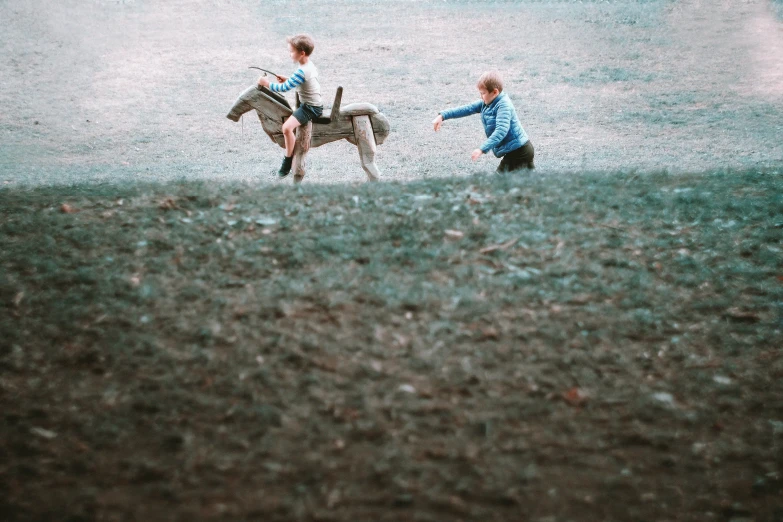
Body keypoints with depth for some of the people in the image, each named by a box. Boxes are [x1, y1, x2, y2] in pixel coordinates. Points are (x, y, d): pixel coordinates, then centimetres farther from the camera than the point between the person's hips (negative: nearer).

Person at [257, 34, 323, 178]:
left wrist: (267, 83, -15)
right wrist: (287, 80, 7)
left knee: (287, 128, -24)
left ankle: (288, 160, -11)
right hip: (315, 104, 11)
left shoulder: (301, 72, -26)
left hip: (310, 108, -11)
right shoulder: (310, 65, 4)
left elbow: (284, 88, -25)